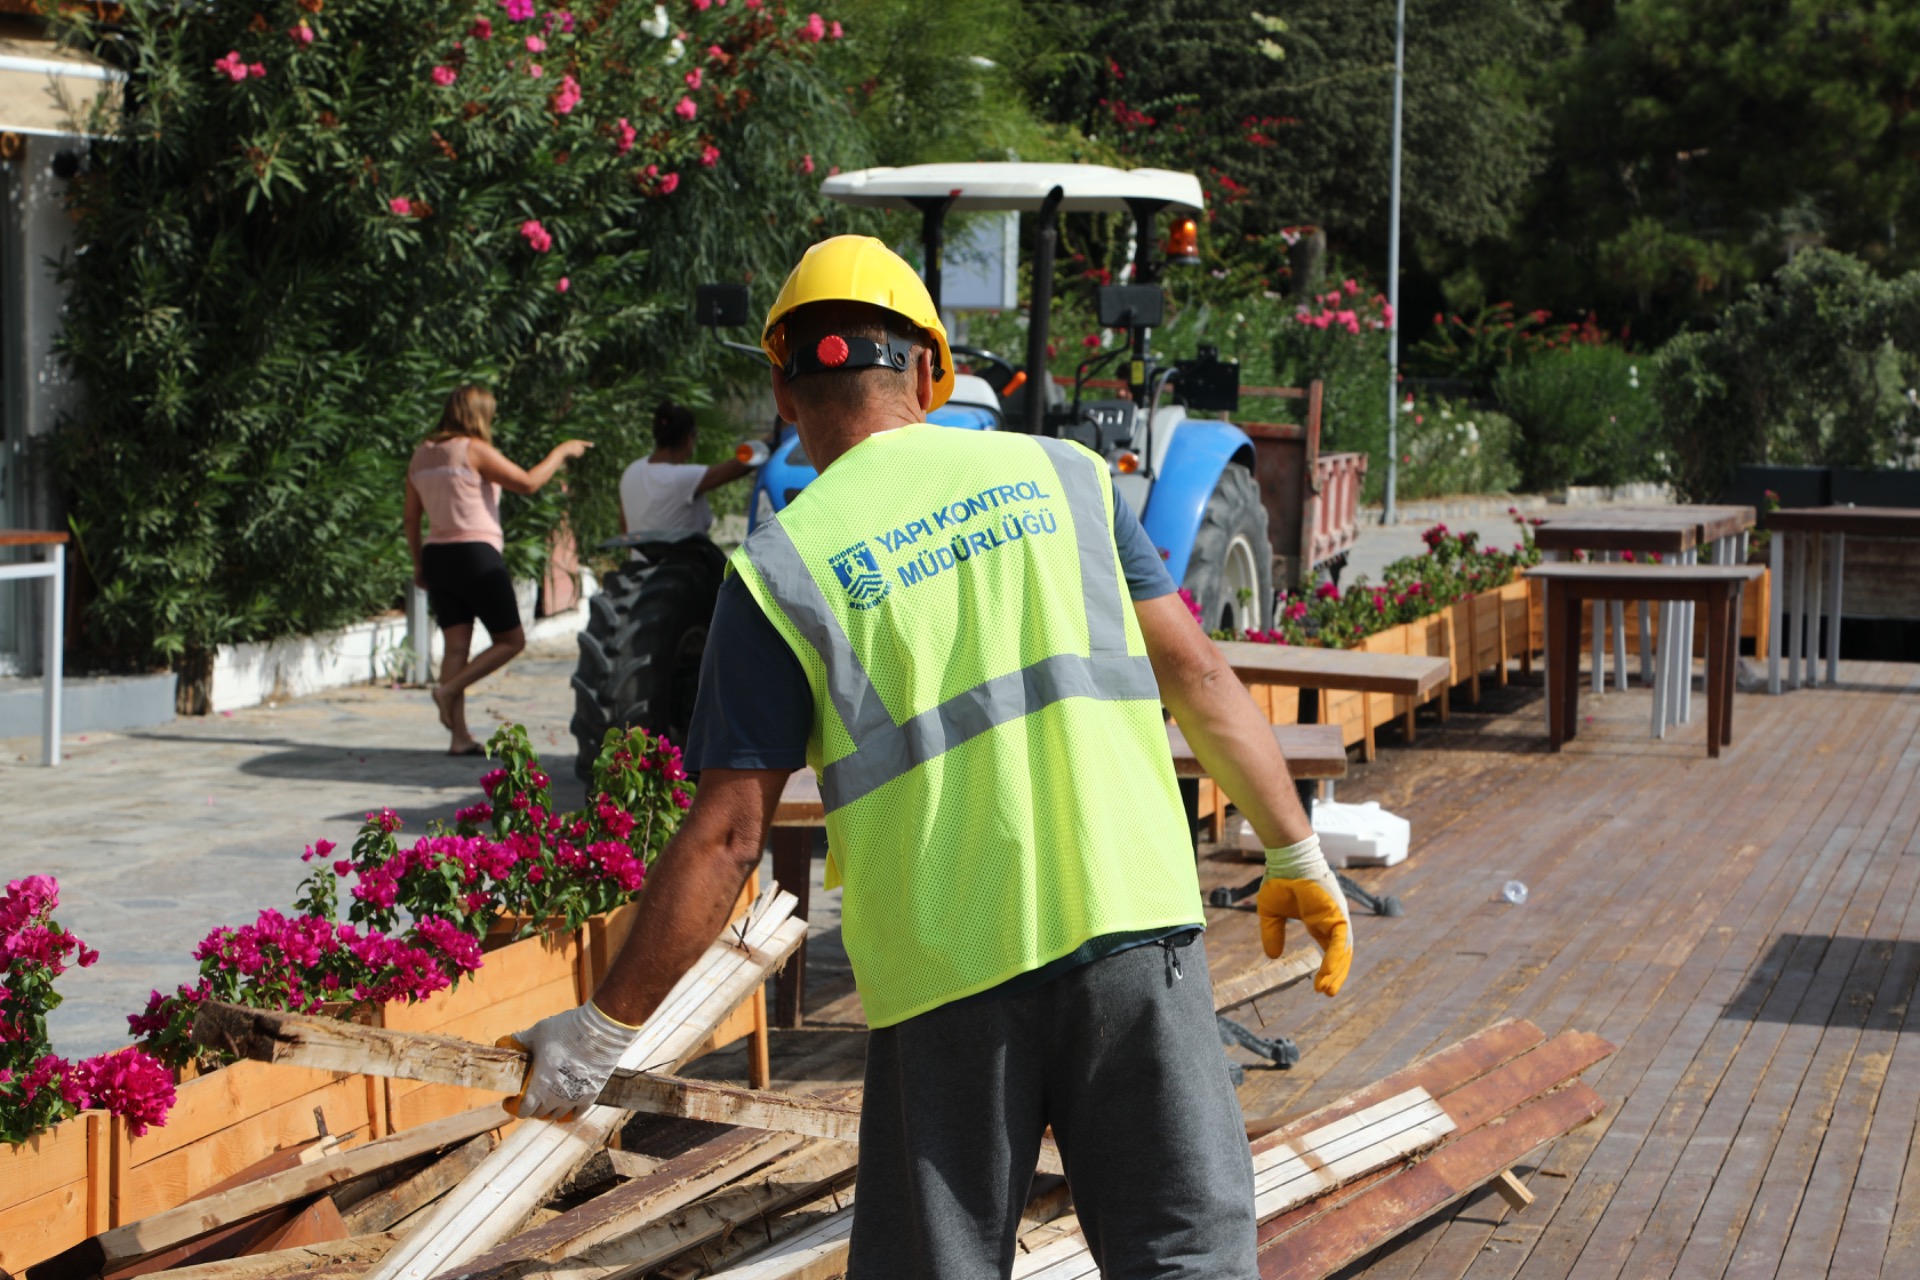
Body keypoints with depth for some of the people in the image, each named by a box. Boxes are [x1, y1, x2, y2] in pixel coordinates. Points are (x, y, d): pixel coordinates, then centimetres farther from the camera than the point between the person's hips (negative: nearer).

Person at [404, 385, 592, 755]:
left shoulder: (422, 455, 11)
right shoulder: (474, 450, -9)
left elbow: (411, 517, 14)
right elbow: (527, 483, -9)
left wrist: (419, 563, 22)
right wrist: (561, 452, 4)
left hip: (437, 556, 7)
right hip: (476, 555, -7)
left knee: (456, 645, 4)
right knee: (510, 640, 4)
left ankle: (459, 736, -1)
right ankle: (450, 689, -10)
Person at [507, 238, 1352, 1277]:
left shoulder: (780, 570, 0)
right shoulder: (1060, 475, 8)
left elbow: (727, 838, -3)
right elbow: (1196, 675, 7)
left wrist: (605, 1027, 5)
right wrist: (1297, 855, 16)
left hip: (946, 968, -1)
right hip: (1132, 918, 2)